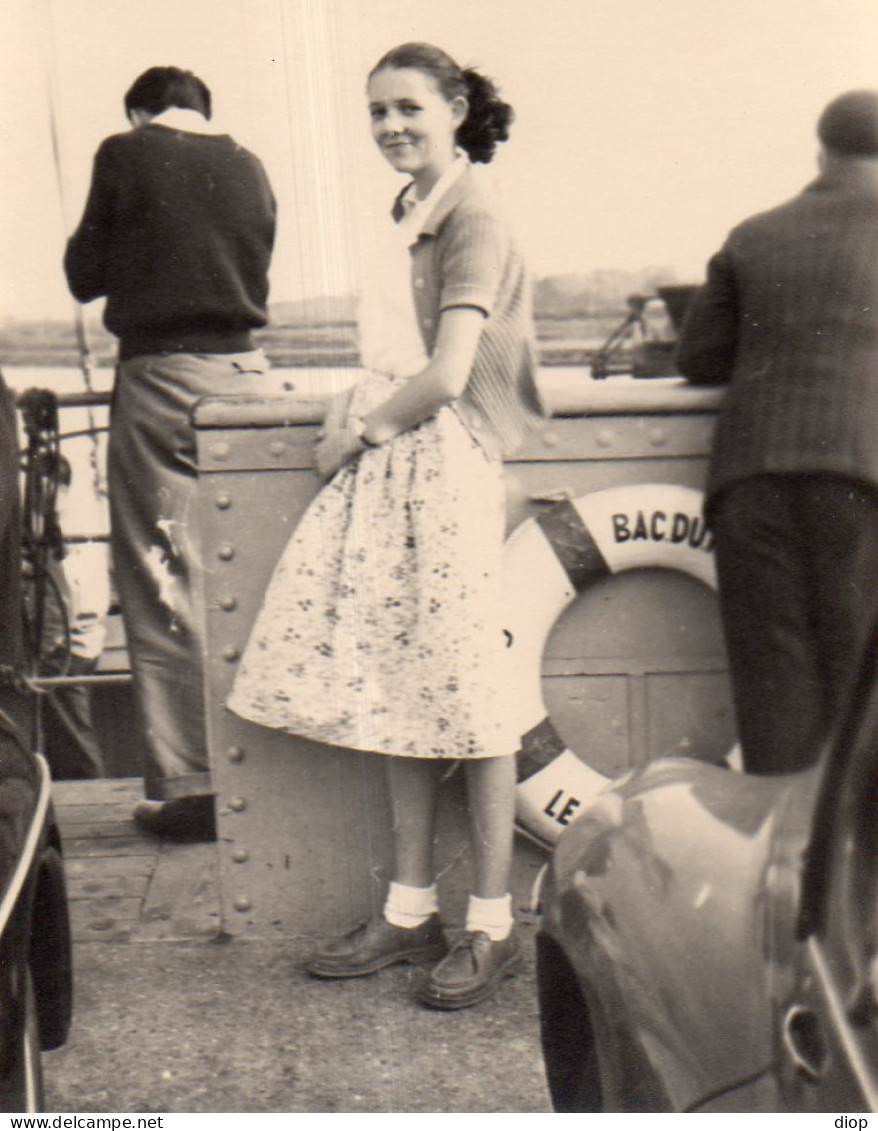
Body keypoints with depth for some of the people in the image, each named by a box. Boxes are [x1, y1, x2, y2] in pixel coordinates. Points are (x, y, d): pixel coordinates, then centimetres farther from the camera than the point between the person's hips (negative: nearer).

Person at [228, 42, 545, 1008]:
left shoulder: (472, 220, -8)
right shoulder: (410, 215, 18)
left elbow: (447, 375, -16)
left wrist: (363, 429, -5)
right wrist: (354, 413, 6)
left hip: (444, 466, -8)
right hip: (387, 467, 8)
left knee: (462, 691, -4)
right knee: (398, 688, 9)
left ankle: (492, 925, 7)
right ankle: (410, 910, 19)